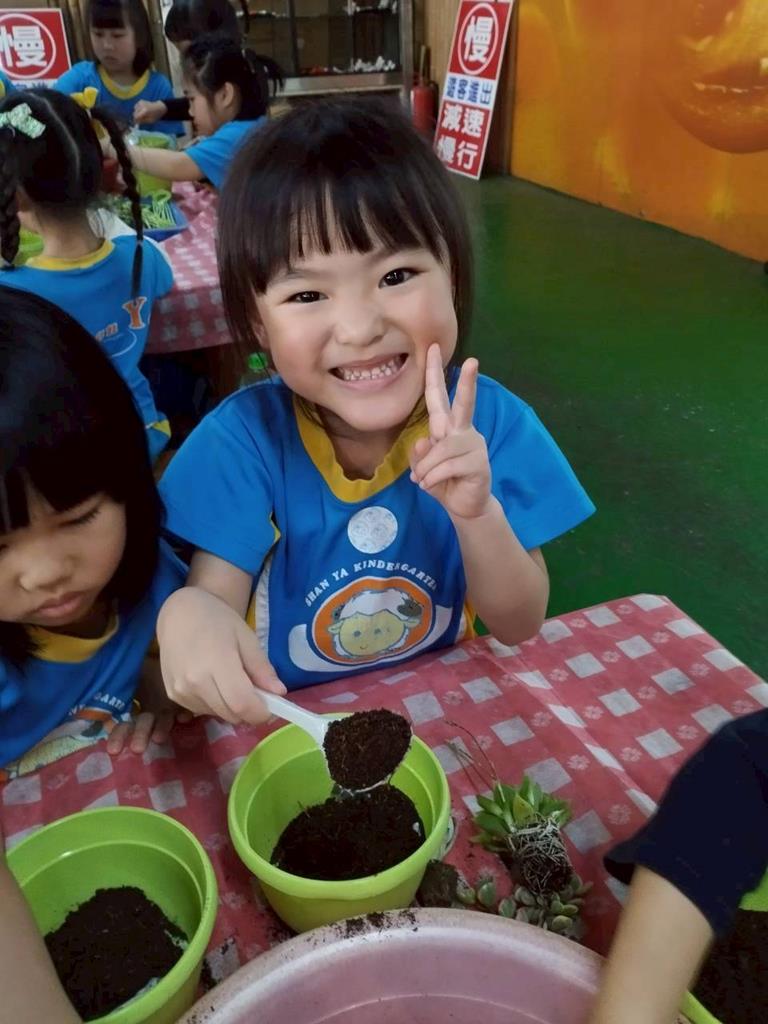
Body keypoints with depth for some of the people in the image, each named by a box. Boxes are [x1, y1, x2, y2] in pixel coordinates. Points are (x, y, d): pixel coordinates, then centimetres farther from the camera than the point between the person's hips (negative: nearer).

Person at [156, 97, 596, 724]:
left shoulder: (489, 421, -13)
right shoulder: (242, 440, -17)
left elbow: (520, 627, -8)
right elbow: (214, 601, -14)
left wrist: (477, 513, -26)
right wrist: (184, 617, -36)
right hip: (285, 721, 0)